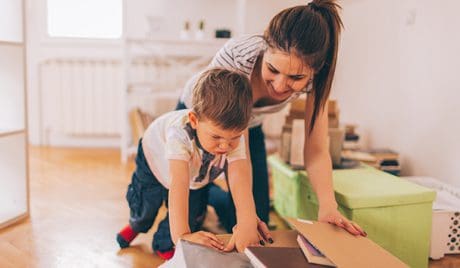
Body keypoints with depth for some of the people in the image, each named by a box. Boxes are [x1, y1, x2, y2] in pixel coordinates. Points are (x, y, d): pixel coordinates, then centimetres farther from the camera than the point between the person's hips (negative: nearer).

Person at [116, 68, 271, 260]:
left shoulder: (234, 137, -39)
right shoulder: (180, 134, -49)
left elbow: (240, 178, -51)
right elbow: (178, 184, -57)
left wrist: (247, 225, -65)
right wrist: (182, 234, -66)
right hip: (155, 158, -3)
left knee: (193, 216, 1)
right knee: (146, 204, 8)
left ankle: (163, 244, 34)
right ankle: (137, 225, 48)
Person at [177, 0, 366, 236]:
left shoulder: (314, 77, -30)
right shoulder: (237, 55, -41)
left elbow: (316, 150, -25)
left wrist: (328, 206, -41)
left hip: (250, 125, 3)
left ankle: (218, 202, 34)